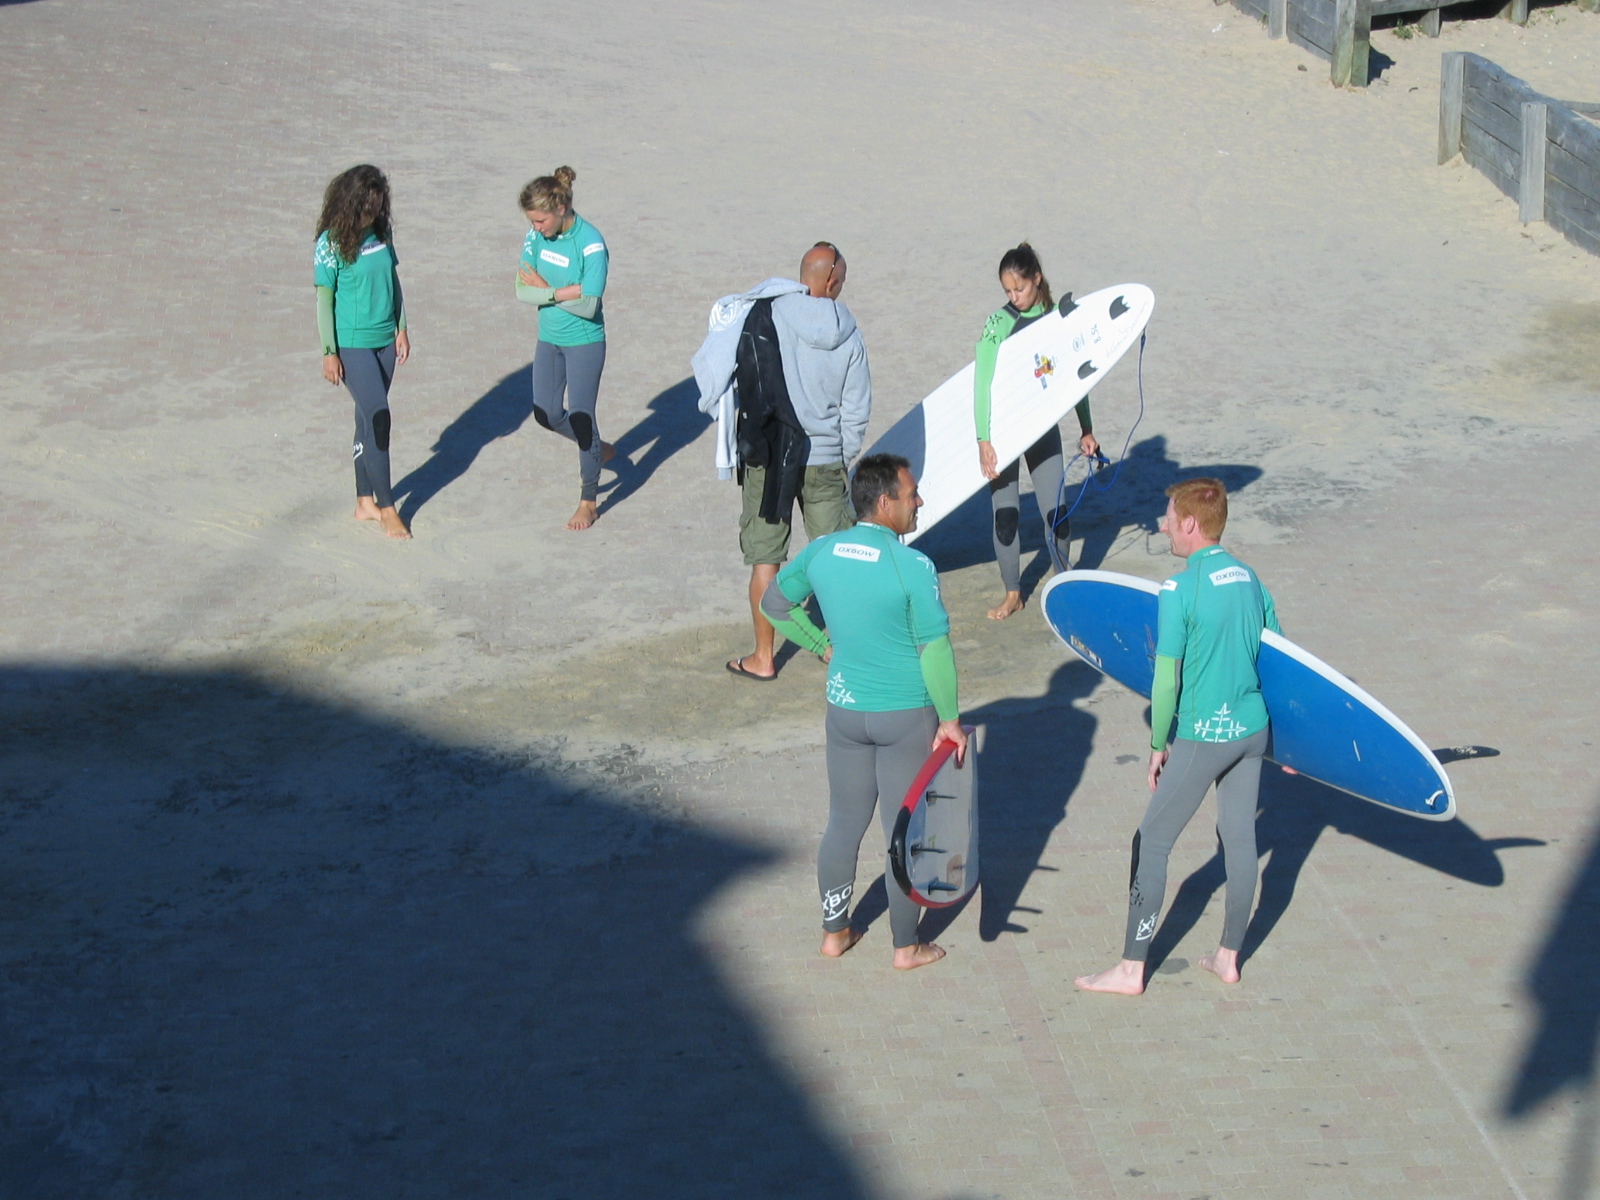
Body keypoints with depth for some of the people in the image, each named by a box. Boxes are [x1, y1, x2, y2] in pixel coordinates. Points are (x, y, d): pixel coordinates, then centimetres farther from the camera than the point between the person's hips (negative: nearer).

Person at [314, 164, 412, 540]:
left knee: (369, 420, 13)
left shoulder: (381, 233, 3)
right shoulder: (332, 242, -14)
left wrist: (401, 329, 11)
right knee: (377, 418, -8)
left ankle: (365, 502, 23)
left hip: (384, 340, 6)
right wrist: (329, 353, -12)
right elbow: (324, 299, -11)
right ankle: (386, 509, 2)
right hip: (352, 344, -6)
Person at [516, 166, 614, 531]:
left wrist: (546, 291, -16)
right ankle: (598, 449, 39)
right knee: (546, 413, 12)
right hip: (549, 338, 7)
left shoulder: (590, 243, -22)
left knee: (581, 416, 0)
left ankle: (589, 501, 14)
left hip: (584, 342, -7)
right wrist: (567, 293, -19)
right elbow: (522, 290, -5)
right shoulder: (536, 236, -4)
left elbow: (588, 306, -25)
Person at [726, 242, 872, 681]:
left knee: (765, 558, 7)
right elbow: (856, 412, 3)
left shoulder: (765, 317, -10)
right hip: (825, 460, 2)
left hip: (767, 457, -1)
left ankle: (763, 657, 13)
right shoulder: (849, 338, -3)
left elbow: (741, 380, -3)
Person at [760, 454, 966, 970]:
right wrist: (950, 720, -8)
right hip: (907, 717, -5)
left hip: (845, 711, 5)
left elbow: (775, 603, 12)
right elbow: (935, 651, -17)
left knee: (844, 823, 19)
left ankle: (835, 932, 31)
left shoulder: (821, 552, -3)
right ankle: (906, 947, 21)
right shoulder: (913, 566, -20)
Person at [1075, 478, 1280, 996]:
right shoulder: (1252, 580, 4)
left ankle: (1132, 969, 9)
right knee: (1240, 838, 15)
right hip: (1252, 730, 7)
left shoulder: (1179, 590, -17)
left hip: (1201, 737, -7)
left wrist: (1159, 745, -3)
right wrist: (1276, 738, 22)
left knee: (1152, 841, 4)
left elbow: (1166, 681, -16)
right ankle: (1228, 957, 26)